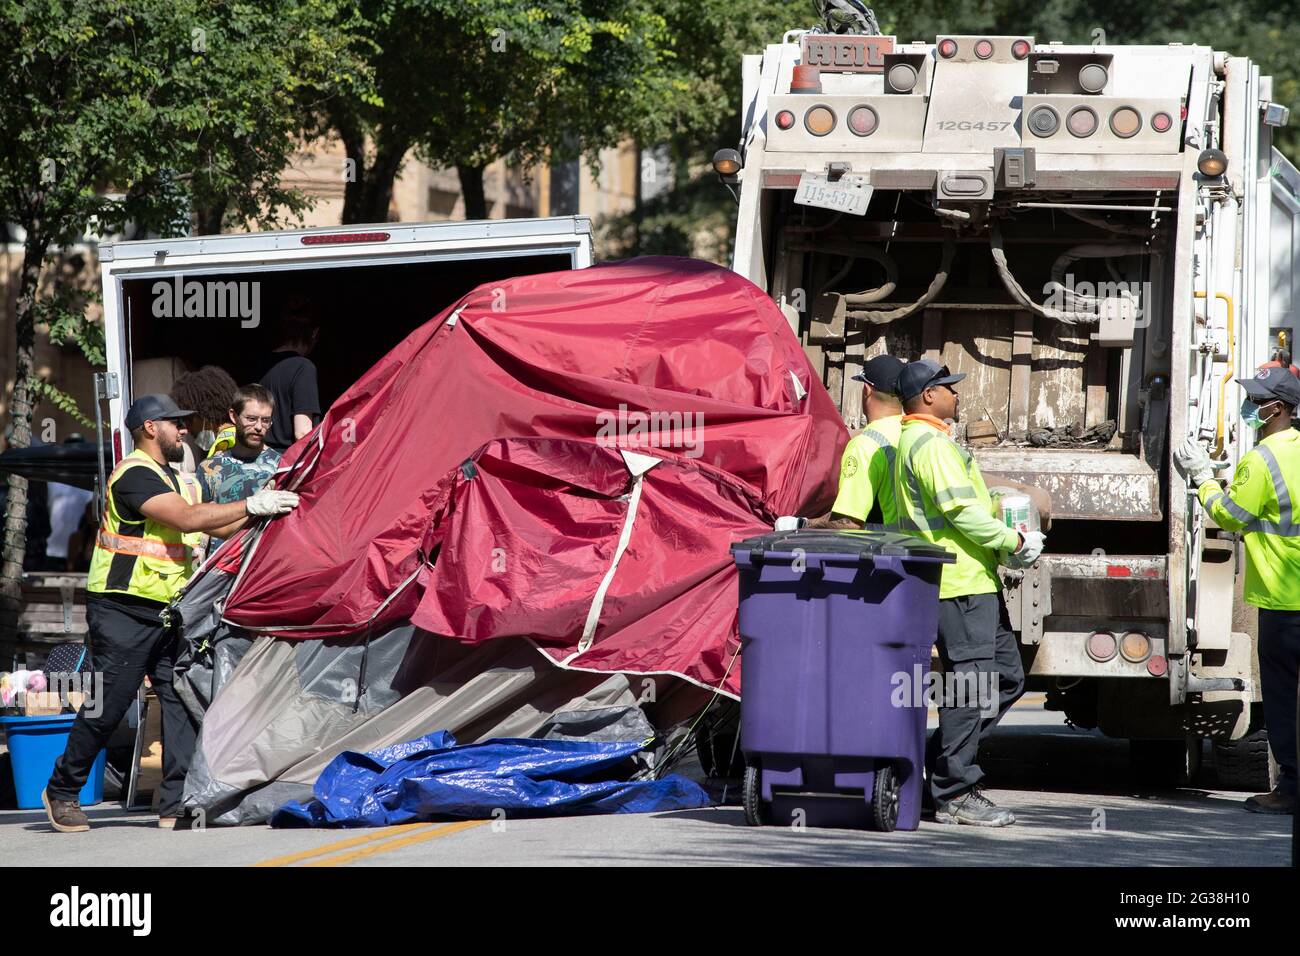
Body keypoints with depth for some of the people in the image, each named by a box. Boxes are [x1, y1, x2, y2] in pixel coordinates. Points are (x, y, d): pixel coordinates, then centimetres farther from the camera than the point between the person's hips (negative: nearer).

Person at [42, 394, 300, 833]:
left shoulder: (176, 480, 19)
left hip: (167, 611, 8)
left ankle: (177, 803, -7)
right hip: (123, 612, -8)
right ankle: (62, 791, 10)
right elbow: (186, 519, -23)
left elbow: (217, 525, 16)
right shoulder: (135, 475, -12)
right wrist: (251, 506, -21)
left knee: (182, 700, -4)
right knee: (107, 706, -6)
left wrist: (264, 510, 3)